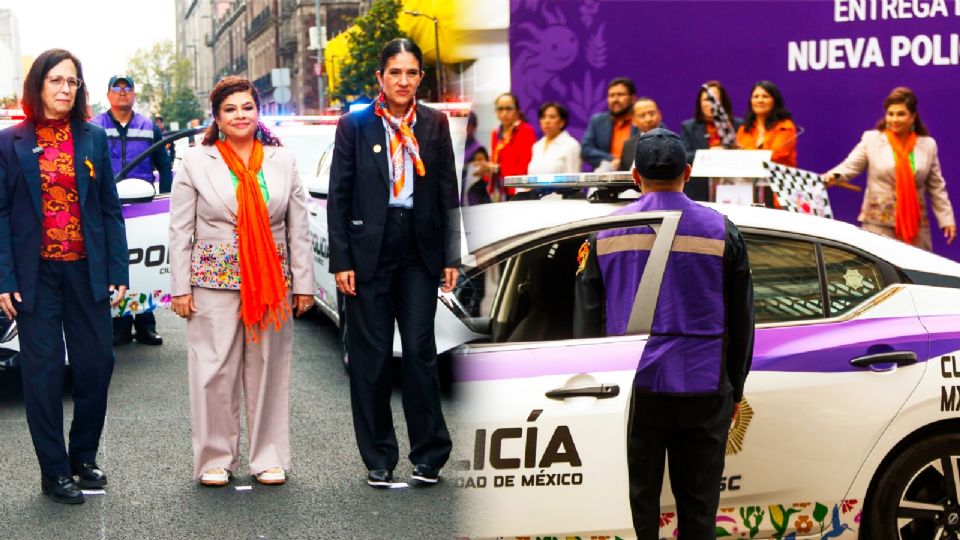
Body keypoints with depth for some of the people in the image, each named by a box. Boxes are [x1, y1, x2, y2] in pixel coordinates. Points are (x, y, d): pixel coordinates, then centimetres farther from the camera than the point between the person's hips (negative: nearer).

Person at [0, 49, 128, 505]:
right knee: (44, 370, 3)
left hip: (87, 271, 2)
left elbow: (110, 208, 6)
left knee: (96, 364, 5)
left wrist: (118, 273, 0)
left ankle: (84, 457, 24)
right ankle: (54, 471, 12)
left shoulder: (93, 139, 6)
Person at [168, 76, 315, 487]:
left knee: (269, 370, 6)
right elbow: (180, 231, 2)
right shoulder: (196, 162, 3)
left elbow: (298, 229, 9)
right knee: (215, 371, 0)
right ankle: (215, 459, 13)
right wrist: (181, 288, -3)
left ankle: (269, 458, 16)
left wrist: (303, 283, 5)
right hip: (214, 282, -2)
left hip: (271, 283, 2)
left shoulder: (283, 161, 9)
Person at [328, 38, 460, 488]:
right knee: (371, 356, 5)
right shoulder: (355, 125, -1)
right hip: (369, 255, -1)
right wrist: (341, 261, -6)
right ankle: (378, 459, 16)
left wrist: (450, 256, 3)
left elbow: (448, 193, 7)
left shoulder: (435, 124, 5)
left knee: (420, 350, 0)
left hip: (420, 255, 1)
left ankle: (429, 454, 12)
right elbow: (338, 196, -1)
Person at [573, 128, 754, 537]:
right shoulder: (721, 231, 1)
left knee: (637, 500, 8)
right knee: (697, 505, 8)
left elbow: (586, 319, 6)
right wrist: (735, 389, 15)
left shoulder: (605, 233, 3)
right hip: (703, 388, 0)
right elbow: (741, 320, 6)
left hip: (632, 385, 1)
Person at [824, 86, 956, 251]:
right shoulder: (871, 139, 1)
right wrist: (833, 176, -26)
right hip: (878, 223, -2)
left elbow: (937, 187, 10)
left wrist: (947, 219, 6)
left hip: (916, 224, 3)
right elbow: (850, 166, -3)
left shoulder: (928, 145, 7)